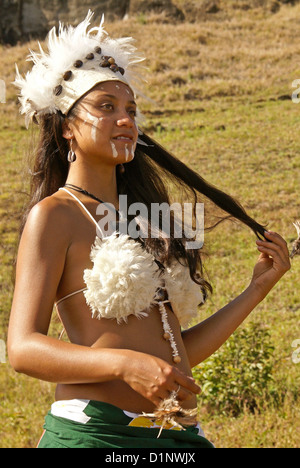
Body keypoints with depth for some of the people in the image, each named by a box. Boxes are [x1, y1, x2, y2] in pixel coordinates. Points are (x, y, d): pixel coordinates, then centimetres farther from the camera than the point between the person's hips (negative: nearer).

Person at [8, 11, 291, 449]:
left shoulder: (142, 221, 18)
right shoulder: (55, 215, -1)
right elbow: (23, 348, -11)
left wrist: (257, 289, 14)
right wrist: (124, 364, -23)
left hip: (178, 432, 6)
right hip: (94, 429, -6)